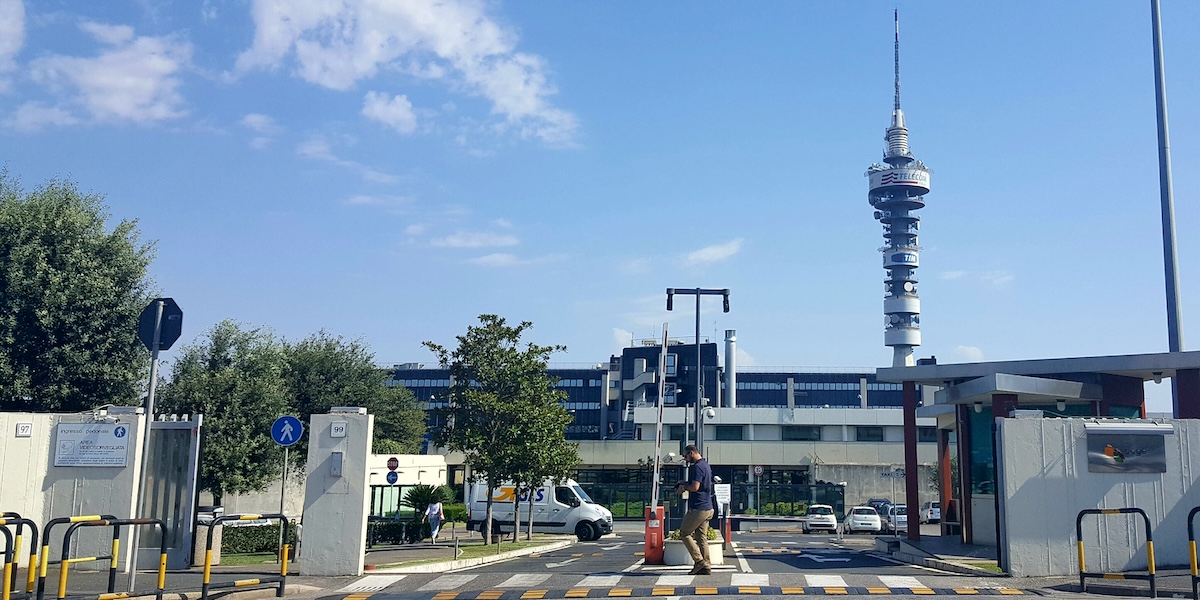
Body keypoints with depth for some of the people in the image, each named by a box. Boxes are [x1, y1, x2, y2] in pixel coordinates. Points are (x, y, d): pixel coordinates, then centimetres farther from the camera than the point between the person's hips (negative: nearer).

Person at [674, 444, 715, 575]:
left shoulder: (697, 467, -16)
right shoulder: (705, 465, 16)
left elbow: (695, 487, -24)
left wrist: (683, 487, -6)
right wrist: (686, 483, 17)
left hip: (698, 509, -10)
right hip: (707, 508, 10)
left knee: (684, 533, 1)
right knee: (702, 537, 10)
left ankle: (699, 560, -4)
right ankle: (706, 567, 9)